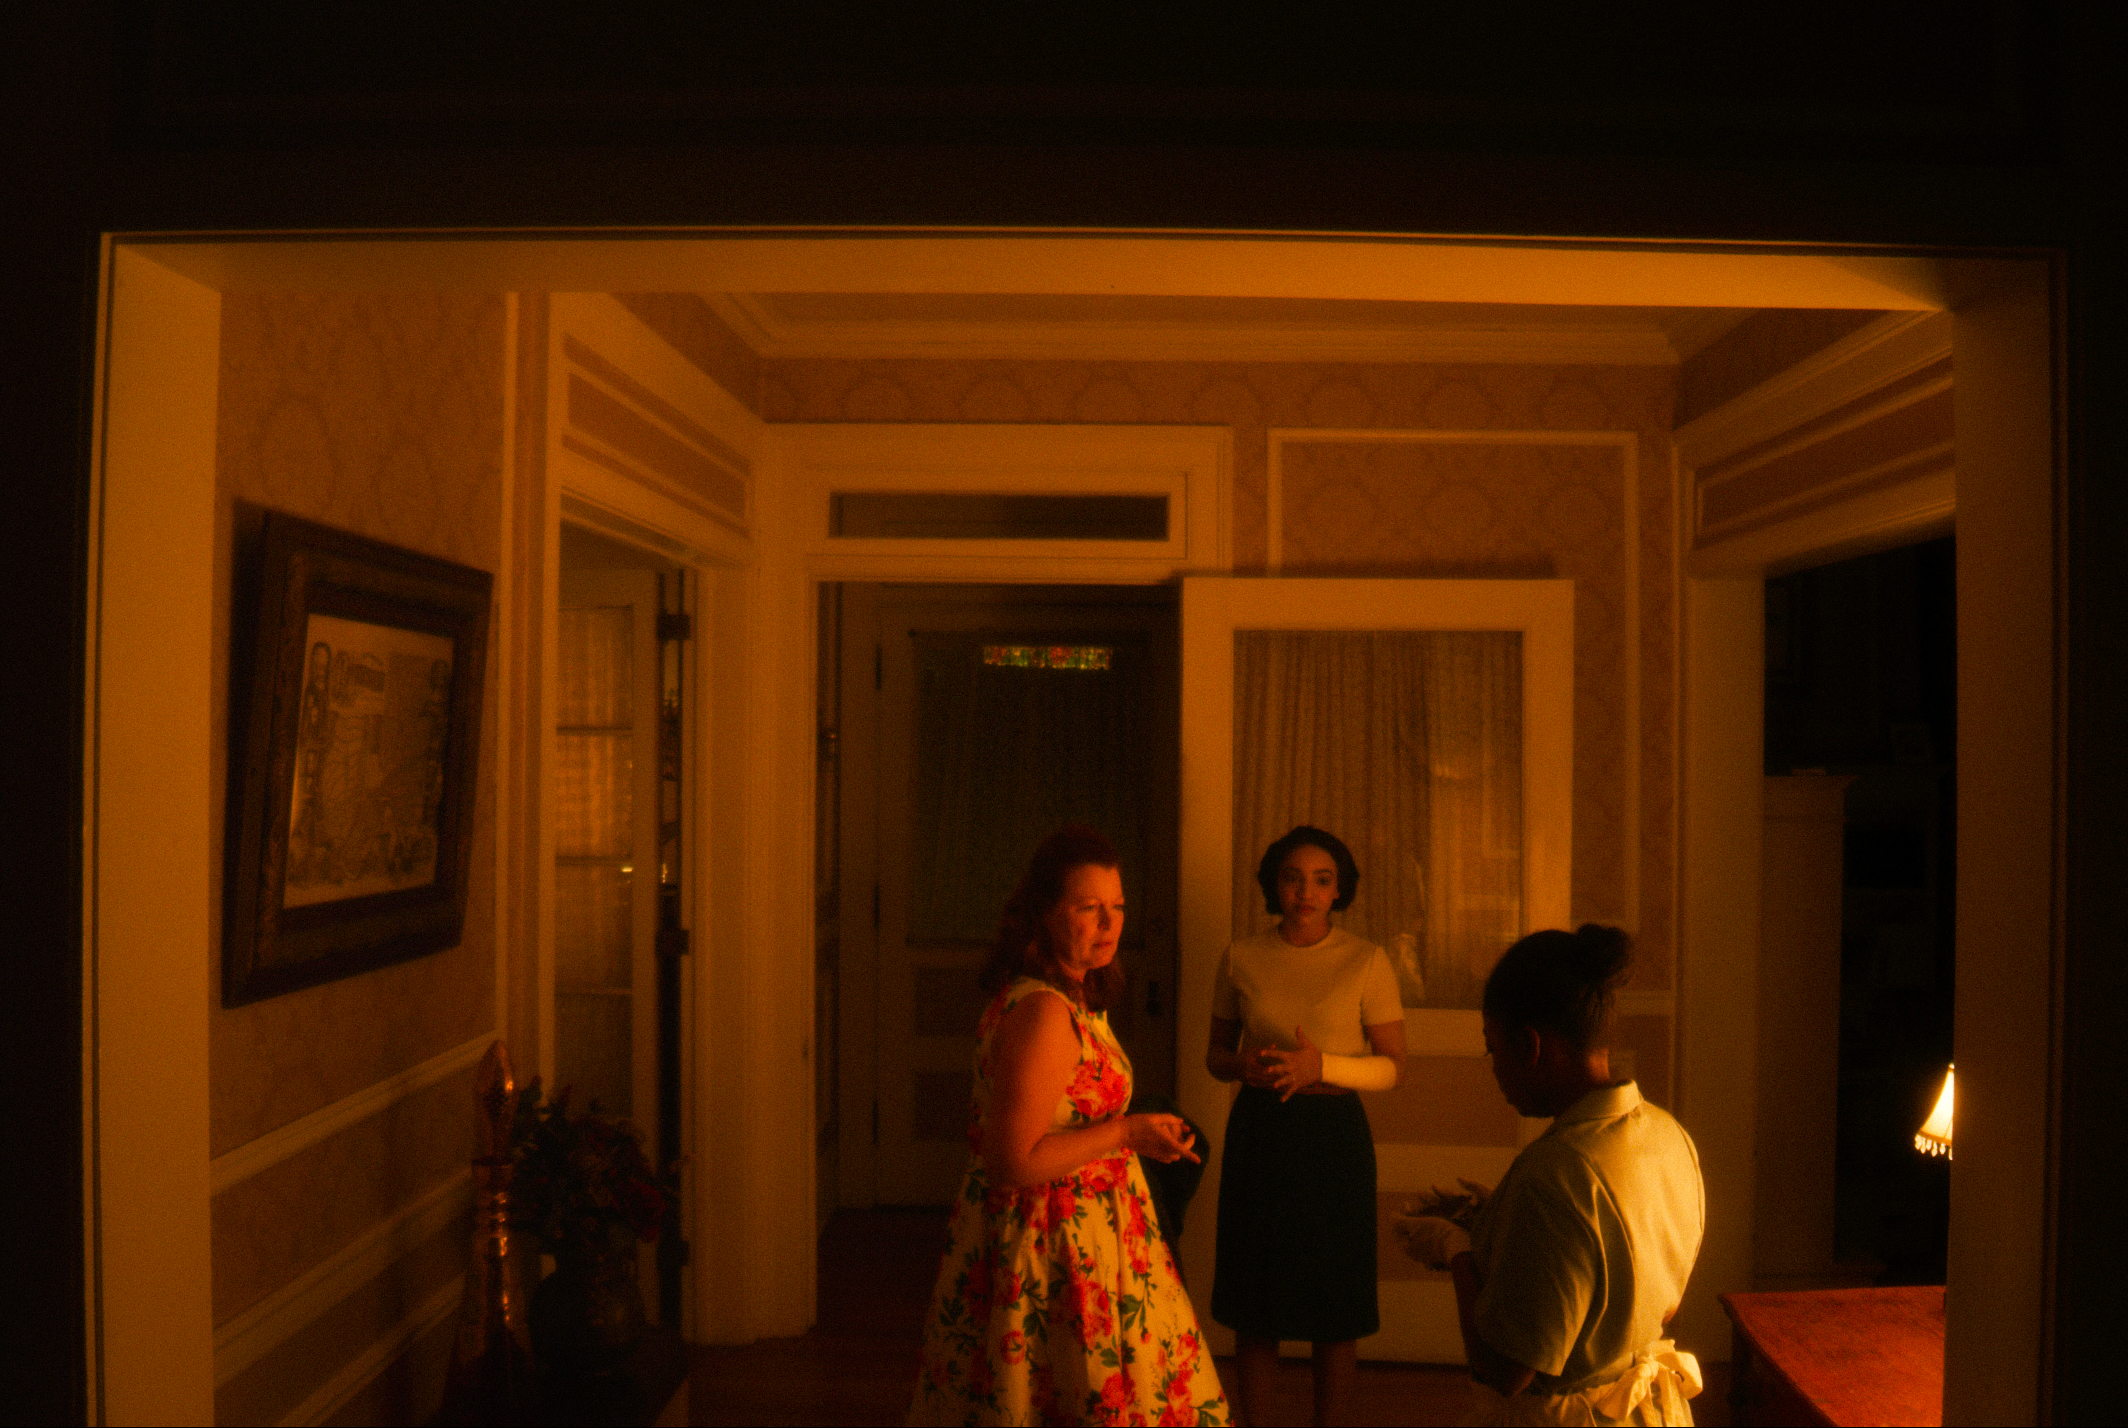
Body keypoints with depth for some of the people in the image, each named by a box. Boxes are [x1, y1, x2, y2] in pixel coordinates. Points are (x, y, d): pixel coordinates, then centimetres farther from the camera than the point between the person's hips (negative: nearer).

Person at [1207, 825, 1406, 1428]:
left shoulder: (1366, 961, -3)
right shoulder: (1241, 957, 3)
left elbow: (1393, 1066, -3)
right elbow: (1216, 1051, 11)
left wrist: (1321, 1066, -18)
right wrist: (1243, 1066, -11)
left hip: (1333, 1135, -1)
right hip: (1258, 1134, 2)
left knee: (1337, 1306, 6)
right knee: (1254, 1304, 7)